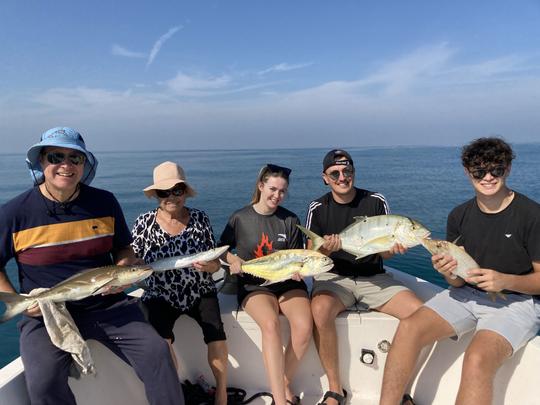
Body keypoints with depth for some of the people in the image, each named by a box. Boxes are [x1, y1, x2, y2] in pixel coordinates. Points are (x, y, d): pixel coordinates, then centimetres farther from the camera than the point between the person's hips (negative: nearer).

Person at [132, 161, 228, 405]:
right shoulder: (144, 223, -5)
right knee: (161, 339, -27)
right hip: (161, 296, 0)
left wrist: (208, 266, -21)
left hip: (200, 293, 0)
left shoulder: (200, 219, -4)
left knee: (216, 334, -23)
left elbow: (216, 264, 0)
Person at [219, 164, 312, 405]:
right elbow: (222, 249, 11)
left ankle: (285, 384, -4)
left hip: (288, 284, 2)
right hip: (254, 286, -2)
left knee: (304, 326, -26)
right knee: (270, 324, -32)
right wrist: (233, 260, -10)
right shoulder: (240, 218, 1)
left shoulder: (290, 220, 5)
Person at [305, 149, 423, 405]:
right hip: (334, 277, -1)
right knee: (320, 310, -34)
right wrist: (325, 249, -23)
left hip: (373, 277, 2)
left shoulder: (376, 202, 1)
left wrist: (394, 248, -19)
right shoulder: (318, 208, 0)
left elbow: (385, 252, 4)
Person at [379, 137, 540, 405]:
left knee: (477, 358, -33)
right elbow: (459, 281, 5)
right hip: (467, 294, 4)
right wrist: (448, 272, -18)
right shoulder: (459, 216, 2)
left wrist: (505, 280, -24)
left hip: (515, 300, -4)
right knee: (409, 327, -20)